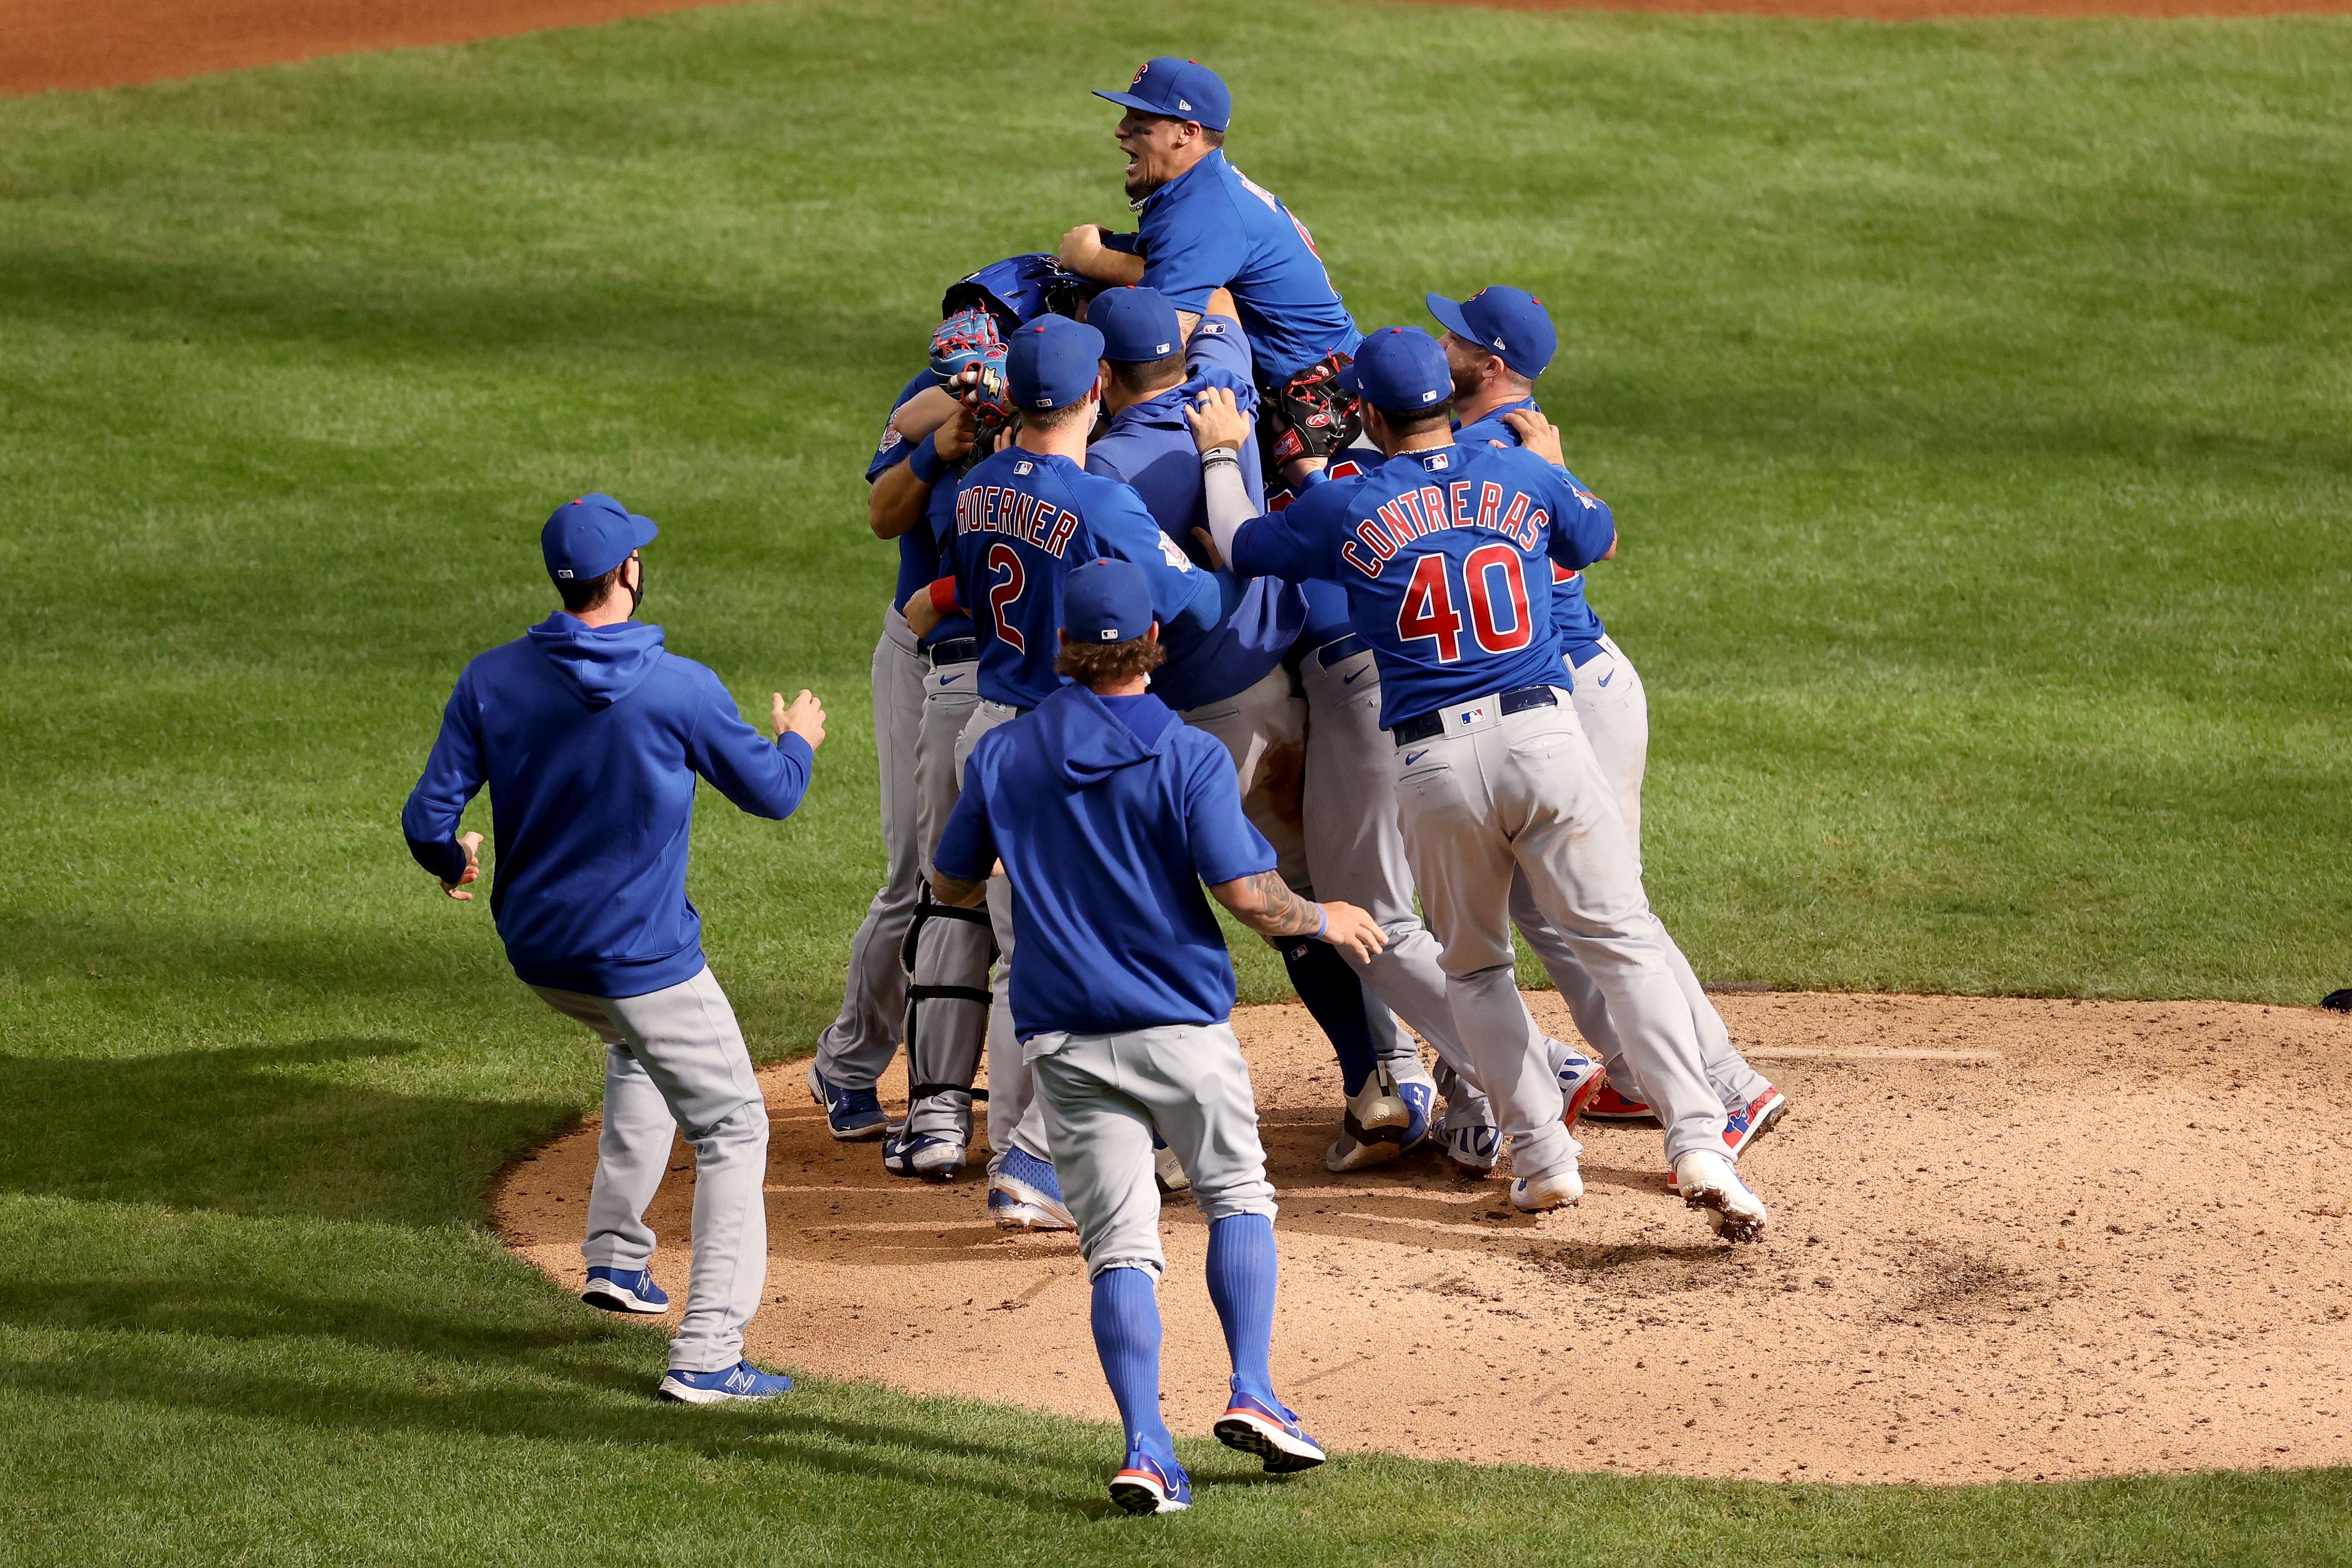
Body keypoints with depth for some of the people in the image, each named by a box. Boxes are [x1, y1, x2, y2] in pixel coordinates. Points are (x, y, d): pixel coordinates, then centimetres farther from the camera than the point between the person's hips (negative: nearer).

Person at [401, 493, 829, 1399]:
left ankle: (616, 1256, 32)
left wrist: (450, 863, 19)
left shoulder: (493, 679, -6)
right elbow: (771, 792, -3)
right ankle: (707, 1355, -3)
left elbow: (429, 818, -5)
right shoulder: (679, 690, -17)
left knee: (637, 1044, 36)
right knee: (732, 1130, 6)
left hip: (535, 953, 6)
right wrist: (797, 740, 20)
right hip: (644, 960, -6)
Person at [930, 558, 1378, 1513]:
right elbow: (1246, 895, -16)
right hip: (1182, 1028, -2)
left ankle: (1147, 1451, -12)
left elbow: (950, 887, 13)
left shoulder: (1001, 756, 2)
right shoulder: (1188, 758, -9)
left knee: (1118, 1247, 2)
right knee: (1237, 1195, 18)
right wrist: (1325, 922, 4)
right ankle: (1252, 1394, 4)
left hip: (1064, 1040, 2)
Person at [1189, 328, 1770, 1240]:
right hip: (1542, 736, 0)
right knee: (1620, 942, -3)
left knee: (1473, 967, 18)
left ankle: (1543, 1157, 11)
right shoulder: (1524, 479, 8)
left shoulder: (1345, 509, 4)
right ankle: (1698, 1143, -17)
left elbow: (1239, 547, 21)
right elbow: (1598, 539, 29)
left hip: (1434, 765, 0)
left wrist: (1220, 457, 38)